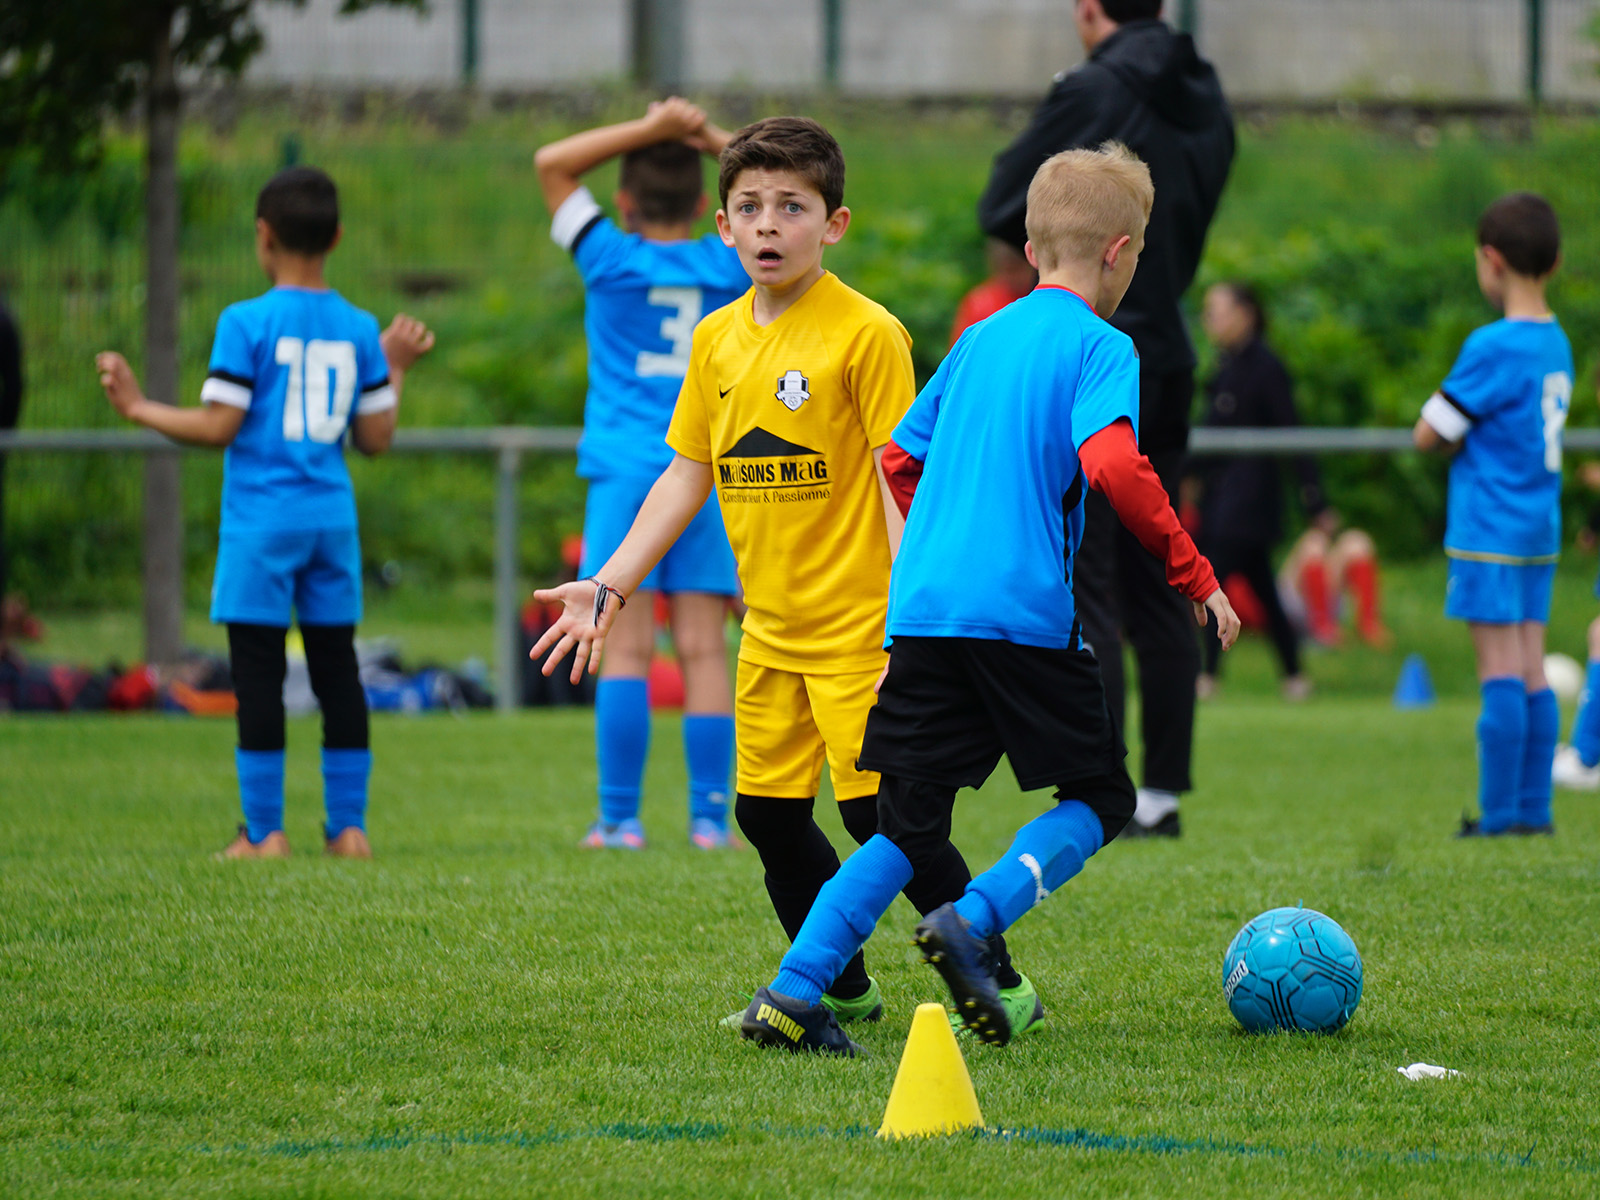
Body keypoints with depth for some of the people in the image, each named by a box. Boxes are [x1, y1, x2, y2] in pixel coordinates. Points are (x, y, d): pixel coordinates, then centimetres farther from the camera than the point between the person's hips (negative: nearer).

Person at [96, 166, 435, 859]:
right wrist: (395, 368, 22)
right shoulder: (359, 330, 6)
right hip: (333, 517, 4)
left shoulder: (246, 323, -8)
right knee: (336, 668, 10)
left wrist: (138, 408, 2)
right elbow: (376, 438, 7)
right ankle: (349, 826, 10)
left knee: (257, 671, 0)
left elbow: (217, 427, -11)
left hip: (261, 520, -4)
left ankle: (263, 830, 0)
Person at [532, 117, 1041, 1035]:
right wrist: (609, 587, 10)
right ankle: (840, 987, 26)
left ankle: (999, 985, -1)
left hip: (856, 624, -7)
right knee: (770, 813, 9)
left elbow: (899, 479, -14)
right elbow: (686, 477, 15)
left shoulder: (866, 333, -11)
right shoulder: (718, 341, 8)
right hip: (771, 630, 7)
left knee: (879, 812, -11)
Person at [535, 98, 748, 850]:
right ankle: (709, 814, -2)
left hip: (626, 470, -2)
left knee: (626, 647, -4)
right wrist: (714, 139, 10)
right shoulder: (728, 268, 5)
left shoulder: (612, 260, 0)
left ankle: (620, 816, -6)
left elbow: (552, 163, 6)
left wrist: (647, 130, 2)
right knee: (703, 648, 1)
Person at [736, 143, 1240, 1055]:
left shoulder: (981, 340, 18)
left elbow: (900, 462, 23)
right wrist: (1196, 576, -11)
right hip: (1029, 615, -6)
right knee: (1099, 799, 10)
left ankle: (793, 992, -6)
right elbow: (1113, 466, -18)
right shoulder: (1102, 348, -2)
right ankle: (974, 921, -13)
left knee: (909, 829, 9)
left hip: (922, 609, 6)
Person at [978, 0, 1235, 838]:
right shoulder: (1204, 104, 9)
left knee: (1083, 595, -5)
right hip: (1167, 361, 7)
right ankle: (1163, 791, 14)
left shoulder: (1091, 95, -13)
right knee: (1155, 590, 12)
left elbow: (1002, 210, -7)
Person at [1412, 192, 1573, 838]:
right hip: (1542, 529, 8)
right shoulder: (1557, 344, 10)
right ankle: (1534, 808, 9)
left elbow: (1428, 434, -12)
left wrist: (1453, 439, 8)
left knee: (1500, 673, -7)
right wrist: (1470, 439, 6)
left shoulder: (1492, 347, -15)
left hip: (1489, 534, -8)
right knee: (1531, 672, 8)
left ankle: (1500, 812, -6)